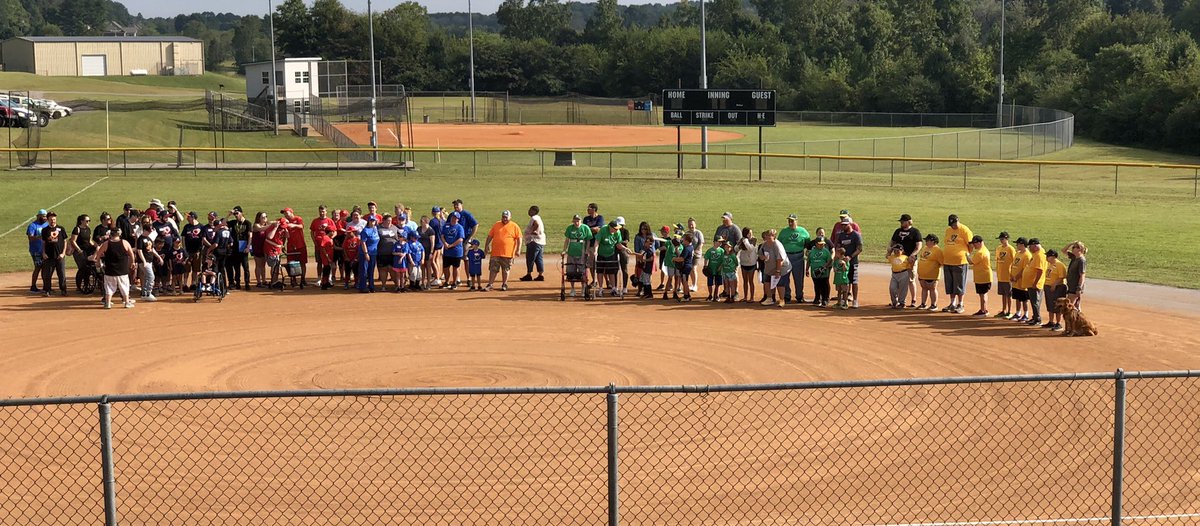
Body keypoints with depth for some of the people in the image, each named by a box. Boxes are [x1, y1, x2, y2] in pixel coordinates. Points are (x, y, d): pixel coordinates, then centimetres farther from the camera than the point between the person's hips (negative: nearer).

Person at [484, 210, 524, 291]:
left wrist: (518, 249, -9)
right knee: (493, 269, 1)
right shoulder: (496, 225, 9)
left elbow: (519, 238, -1)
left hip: (508, 253, -2)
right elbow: (490, 236, 12)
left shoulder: (514, 226, 0)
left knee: (505, 270, 7)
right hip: (495, 253, 2)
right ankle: (490, 285, 6)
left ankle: (504, 285, 20)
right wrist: (486, 246, 5)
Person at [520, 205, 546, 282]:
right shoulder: (538, 218, 19)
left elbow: (536, 224, -33)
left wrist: (532, 231, -20)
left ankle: (528, 275, -2)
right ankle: (541, 275, 8)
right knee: (539, 259, 10)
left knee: (530, 258, -4)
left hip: (534, 241, -10)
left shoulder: (534, 218, -12)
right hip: (541, 242, 10)